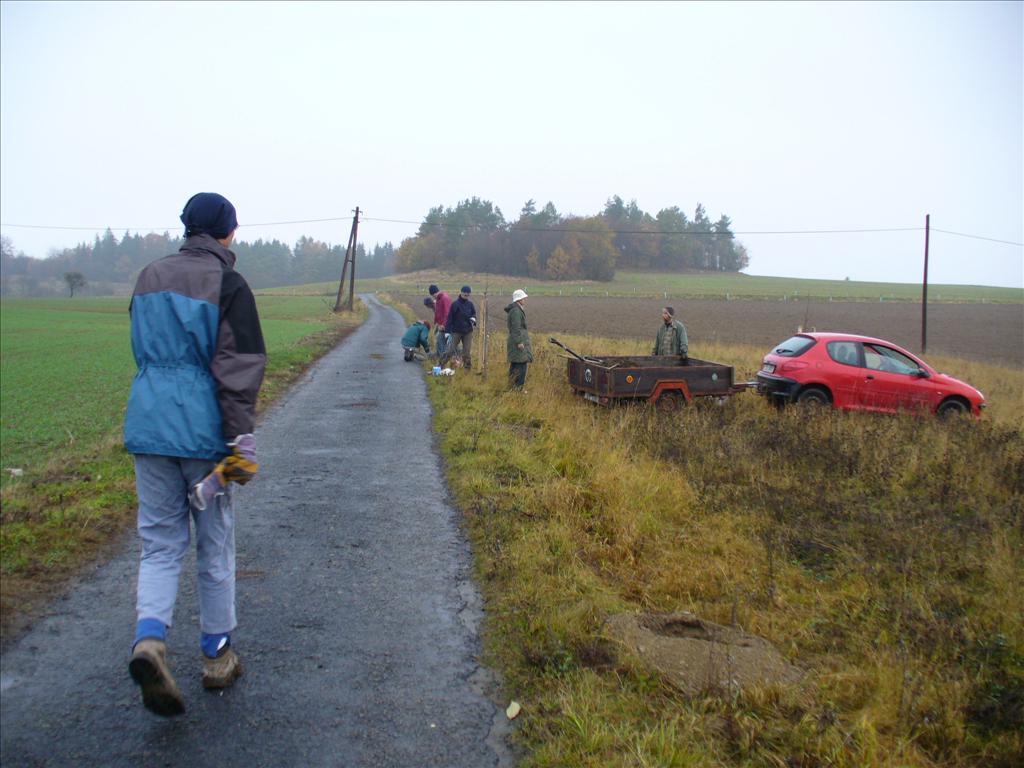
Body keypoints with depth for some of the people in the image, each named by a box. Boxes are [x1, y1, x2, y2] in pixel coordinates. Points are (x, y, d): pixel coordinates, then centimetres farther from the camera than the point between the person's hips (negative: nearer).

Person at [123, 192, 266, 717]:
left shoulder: (149, 278, 11)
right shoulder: (228, 285, -8)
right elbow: (238, 372, -15)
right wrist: (241, 444, -14)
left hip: (148, 427, 5)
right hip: (202, 432, -4)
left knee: (160, 544, 12)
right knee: (215, 548, 9)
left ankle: (149, 638, -10)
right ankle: (217, 656, 22)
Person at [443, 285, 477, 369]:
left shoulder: (470, 304, 3)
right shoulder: (455, 304, -7)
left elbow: (474, 313, 16)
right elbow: (449, 317, -6)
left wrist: (473, 319, -8)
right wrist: (447, 330, -11)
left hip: (468, 331, 3)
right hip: (456, 331, -3)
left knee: (467, 351, 6)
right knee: (451, 350, -4)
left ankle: (468, 368, 15)